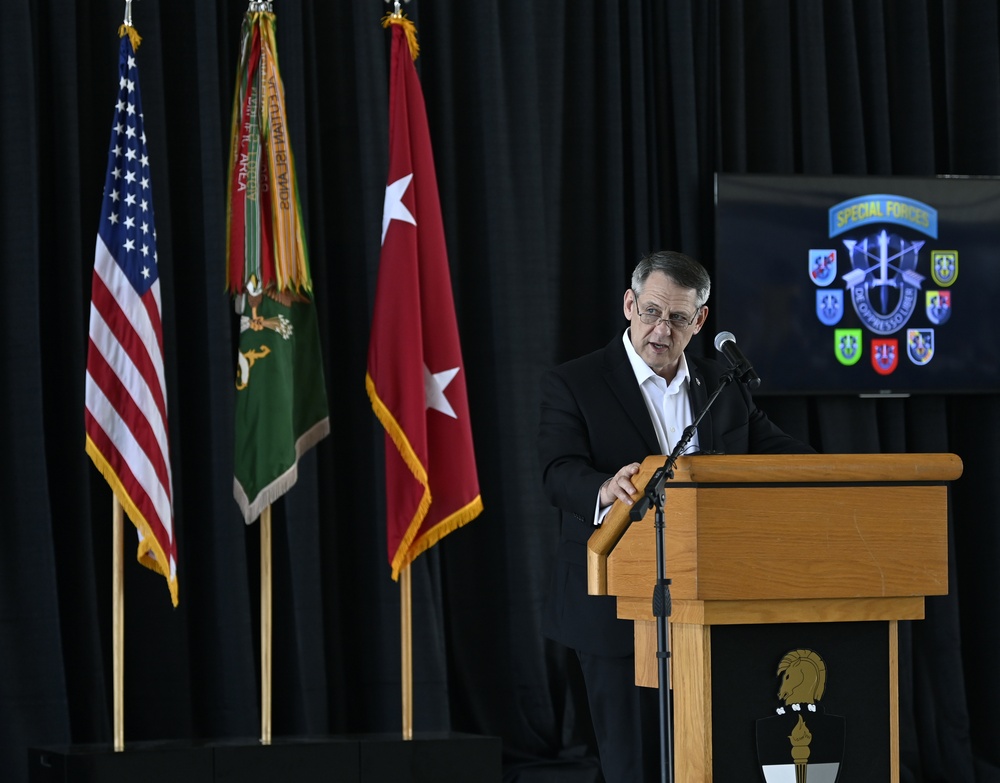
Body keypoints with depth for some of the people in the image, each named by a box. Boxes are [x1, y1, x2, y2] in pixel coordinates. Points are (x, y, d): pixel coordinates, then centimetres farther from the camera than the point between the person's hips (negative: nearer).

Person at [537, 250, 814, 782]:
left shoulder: (723, 387, 13)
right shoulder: (573, 385, -2)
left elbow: (776, 452, 10)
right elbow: (559, 474, -16)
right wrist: (607, 489, -39)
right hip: (618, 613, -4)